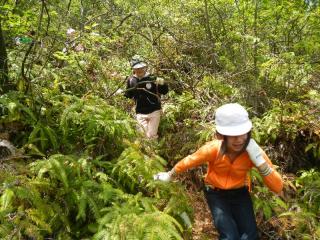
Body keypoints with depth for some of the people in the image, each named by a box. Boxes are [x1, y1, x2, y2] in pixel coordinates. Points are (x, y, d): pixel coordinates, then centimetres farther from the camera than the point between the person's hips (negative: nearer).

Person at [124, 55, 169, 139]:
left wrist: (162, 84, -26)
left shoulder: (152, 78, -10)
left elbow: (165, 91, -6)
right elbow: (128, 96, 14)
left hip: (154, 111, -2)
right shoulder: (131, 80, -1)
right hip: (140, 113, 2)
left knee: (151, 135, -2)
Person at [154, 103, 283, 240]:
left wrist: (260, 162, -37)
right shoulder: (213, 149, -28)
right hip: (215, 193, -1)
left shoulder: (253, 152, -23)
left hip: (239, 193, 2)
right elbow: (188, 161, -8)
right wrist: (169, 175, 7)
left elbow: (278, 188, -23)